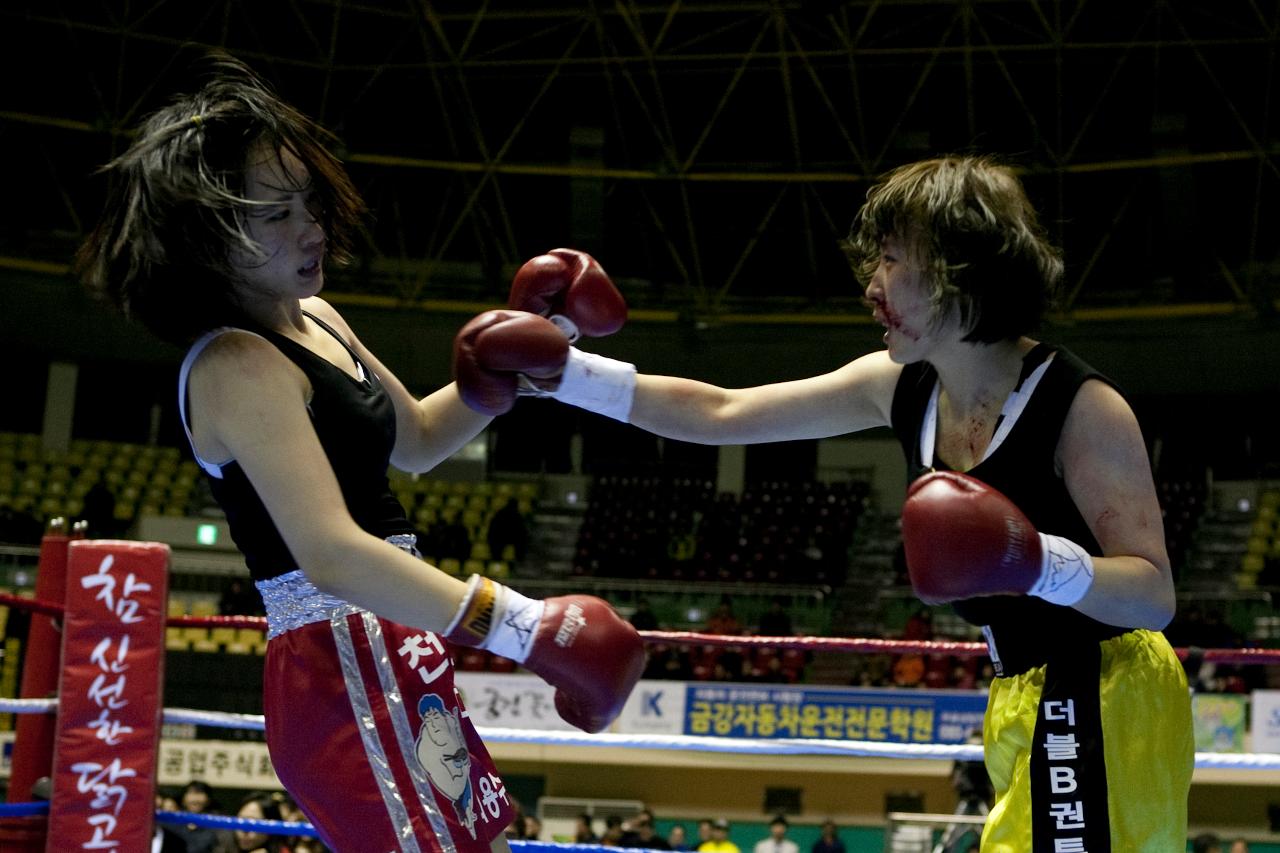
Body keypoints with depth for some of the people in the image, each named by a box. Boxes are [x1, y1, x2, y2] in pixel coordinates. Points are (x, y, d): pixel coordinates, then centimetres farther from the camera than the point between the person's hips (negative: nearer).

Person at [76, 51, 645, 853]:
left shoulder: (316, 320, 12)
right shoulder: (236, 367, -18)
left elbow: (418, 439, 28)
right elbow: (332, 555, -30)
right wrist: (521, 623, -33)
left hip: (397, 653, 10)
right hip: (344, 671, -10)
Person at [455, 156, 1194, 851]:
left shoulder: (1084, 407, -20)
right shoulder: (900, 387, 1)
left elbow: (1156, 596, -18)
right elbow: (722, 414, 6)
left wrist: (1041, 564, -37)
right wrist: (568, 376, 1)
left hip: (1104, 706, -7)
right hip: (1030, 701, 7)